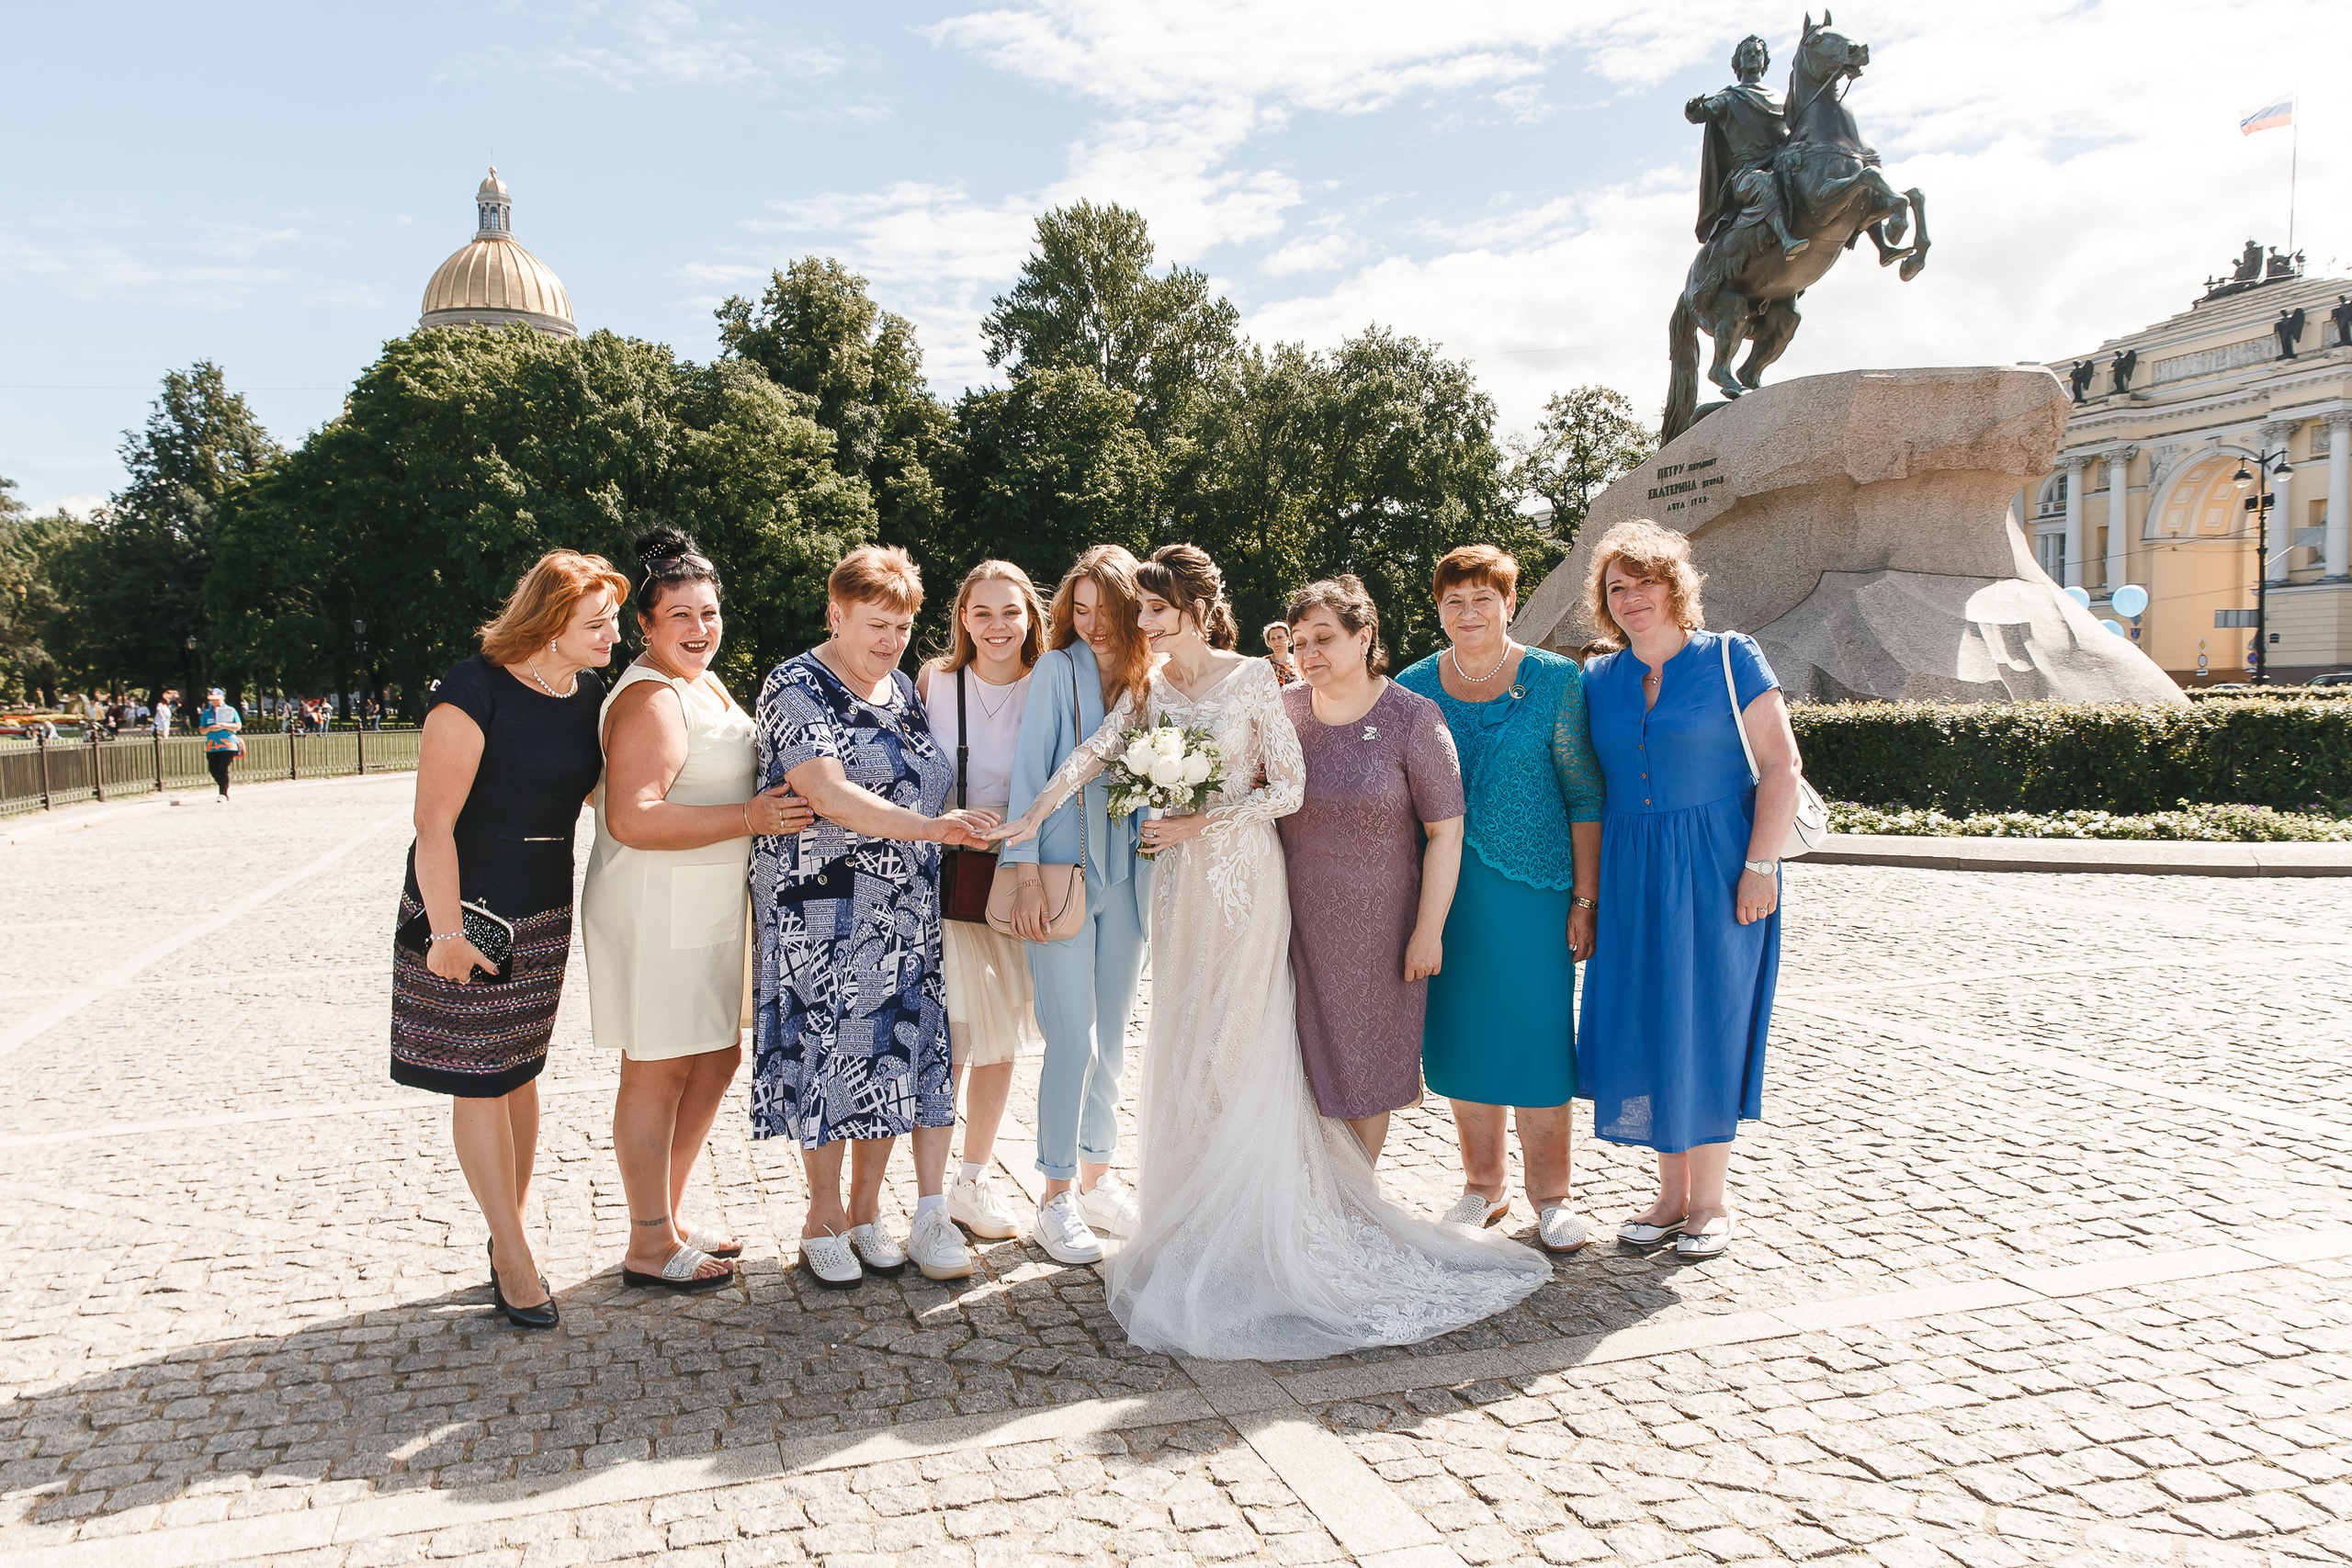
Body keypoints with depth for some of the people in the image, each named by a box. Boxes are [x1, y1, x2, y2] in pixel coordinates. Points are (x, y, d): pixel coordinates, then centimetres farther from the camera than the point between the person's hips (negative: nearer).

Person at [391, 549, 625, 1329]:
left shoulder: (591, 694, 2)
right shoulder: (475, 691, -18)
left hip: (545, 914, 6)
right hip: (469, 909, -6)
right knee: (478, 1080, 1)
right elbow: (434, 823, -18)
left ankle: (509, 1231, 30)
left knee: (519, 1071, 15)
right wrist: (446, 930, -20)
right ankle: (515, 1259, 11)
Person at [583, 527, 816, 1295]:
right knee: (659, 1072, 0)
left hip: (707, 908, 10)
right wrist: (749, 818, -24)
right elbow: (632, 819, -27)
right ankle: (650, 1247, 13)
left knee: (717, 1059, 16)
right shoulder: (652, 698, -17)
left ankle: (670, 1214, 30)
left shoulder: (704, 684, 15)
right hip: (655, 912, -10)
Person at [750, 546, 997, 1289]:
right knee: (830, 1048, -1)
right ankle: (824, 1218, 15)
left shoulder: (904, 689, 13)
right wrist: (928, 828, -30)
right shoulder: (798, 687, -9)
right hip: (822, 907, -6)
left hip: (904, 913, 6)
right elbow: (829, 794, -22)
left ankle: (867, 1211, 20)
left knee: (894, 1049, 6)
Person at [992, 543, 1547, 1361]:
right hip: (1181, 884, 6)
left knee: (1237, 1045, -3)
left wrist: (1199, 822, -15)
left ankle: (1250, 1231, 9)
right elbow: (1088, 755, -2)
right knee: (1182, 1045, 9)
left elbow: (1288, 789, -9)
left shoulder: (1253, 679, -7)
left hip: (1244, 878, -5)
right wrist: (1028, 819, -14)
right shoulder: (1149, 688, 8)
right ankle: (1191, 1225, 21)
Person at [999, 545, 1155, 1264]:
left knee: (1112, 1035, 12)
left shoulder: (1152, 679, 8)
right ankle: (1056, 1195, 8)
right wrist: (1026, 873, -13)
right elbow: (1029, 771, -7)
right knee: (1074, 1037, -5)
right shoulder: (1058, 670, -4)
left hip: (1128, 874, 4)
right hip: (1063, 873, -4)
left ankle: (1096, 1177, 26)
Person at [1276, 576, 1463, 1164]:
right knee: (1304, 1059, 9)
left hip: (1376, 928, -3)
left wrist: (1428, 931, -11)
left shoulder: (1412, 717, -11)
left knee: (1366, 1067, 11)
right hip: (1295, 925, 3)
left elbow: (1446, 832, -10)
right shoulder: (1284, 708, 0)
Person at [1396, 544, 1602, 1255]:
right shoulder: (1413, 689, 6)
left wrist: (1585, 900, -7)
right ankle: (1483, 1184, 25)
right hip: (1445, 892, 3)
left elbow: (1585, 796, -2)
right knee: (1462, 1032, 8)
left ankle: (1550, 1194, 18)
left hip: (1532, 887, -2)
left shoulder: (1555, 682, -2)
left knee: (1537, 1030, 0)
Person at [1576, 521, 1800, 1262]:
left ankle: (1711, 1200, 16)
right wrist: (1585, 885, 3)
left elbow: (1781, 766, -6)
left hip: (1715, 867, -4)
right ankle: (1673, 1191, 20)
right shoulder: (1598, 681, 8)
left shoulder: (1731, 659, -3)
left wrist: (1760, 866, -14)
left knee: (1705, 1027, 2)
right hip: (1631, 874, 4)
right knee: (1644, 1029, 5)